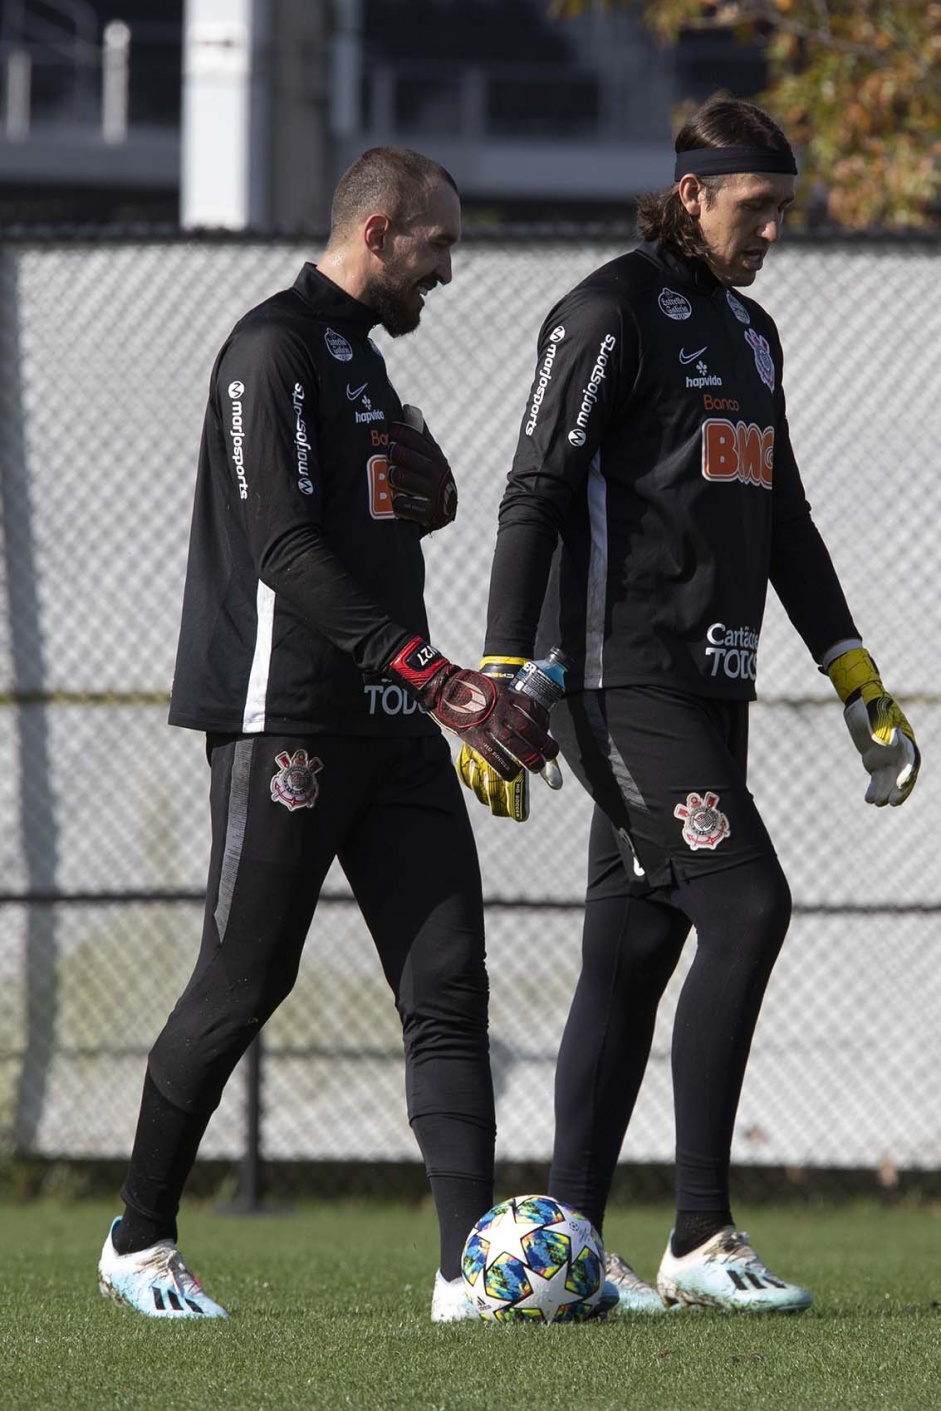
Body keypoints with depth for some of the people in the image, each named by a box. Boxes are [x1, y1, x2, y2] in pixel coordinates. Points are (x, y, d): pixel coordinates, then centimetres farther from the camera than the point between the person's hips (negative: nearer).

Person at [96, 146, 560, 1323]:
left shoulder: (358, 352, 20)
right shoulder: (275, 346, -9)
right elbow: (285, 546, -19)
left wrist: (422, 495, 4)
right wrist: (430, 674, -25)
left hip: (388, 733, 9)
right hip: (287, 725, -9)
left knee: (448, 983, -3)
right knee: (241, 985, -2)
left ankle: (470, 1268, -8)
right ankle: (138, 1241, 14)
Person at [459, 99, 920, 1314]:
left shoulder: (749, 333, 19)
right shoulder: (612, 313, -7)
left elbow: (784, 518, 26)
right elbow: (534, 496, -12)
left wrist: (856, 677, 21)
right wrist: (502, 685, -19)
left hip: (708, 686, 8)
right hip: (623, 678, -8)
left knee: (633, 957, 7)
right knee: (747, 908, -17)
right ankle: (700, 1237, -14)